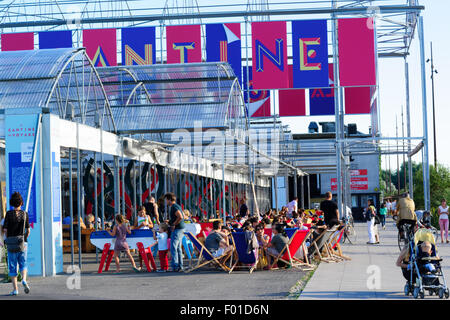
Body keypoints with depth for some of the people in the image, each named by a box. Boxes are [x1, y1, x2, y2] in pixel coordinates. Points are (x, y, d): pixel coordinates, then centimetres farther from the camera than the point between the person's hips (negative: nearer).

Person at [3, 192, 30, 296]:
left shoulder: (9, 214, -6)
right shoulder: (25, 214, -2)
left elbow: (5, 230, -7)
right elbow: (28, 230, -1)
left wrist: (8, 239, 12)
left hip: (11, 243, -1)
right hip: (22, 244, 1)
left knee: (12, 266, 7)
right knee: (23, 264, 16)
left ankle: (15, 289, 4)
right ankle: (24, 280, -11)